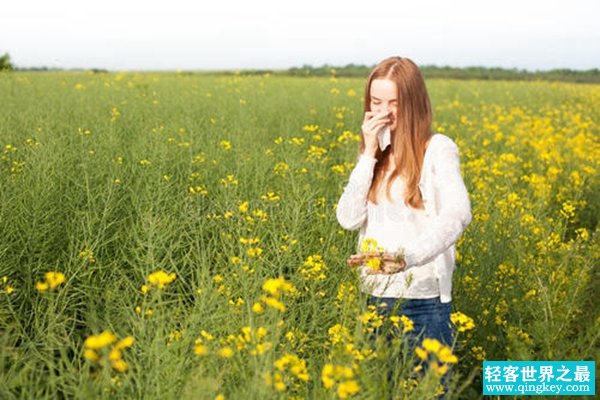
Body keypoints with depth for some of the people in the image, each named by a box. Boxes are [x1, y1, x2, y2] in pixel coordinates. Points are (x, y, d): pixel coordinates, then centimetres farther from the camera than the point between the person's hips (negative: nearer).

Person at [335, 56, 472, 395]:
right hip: (374, 297, 5)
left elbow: (458, 214, -25)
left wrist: (406, 257, -40)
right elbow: (348, 219, -2)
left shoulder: (437, 149, -7)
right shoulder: (375, 153, 10)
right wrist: (369, 155, -8)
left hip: (422, 301, -5)